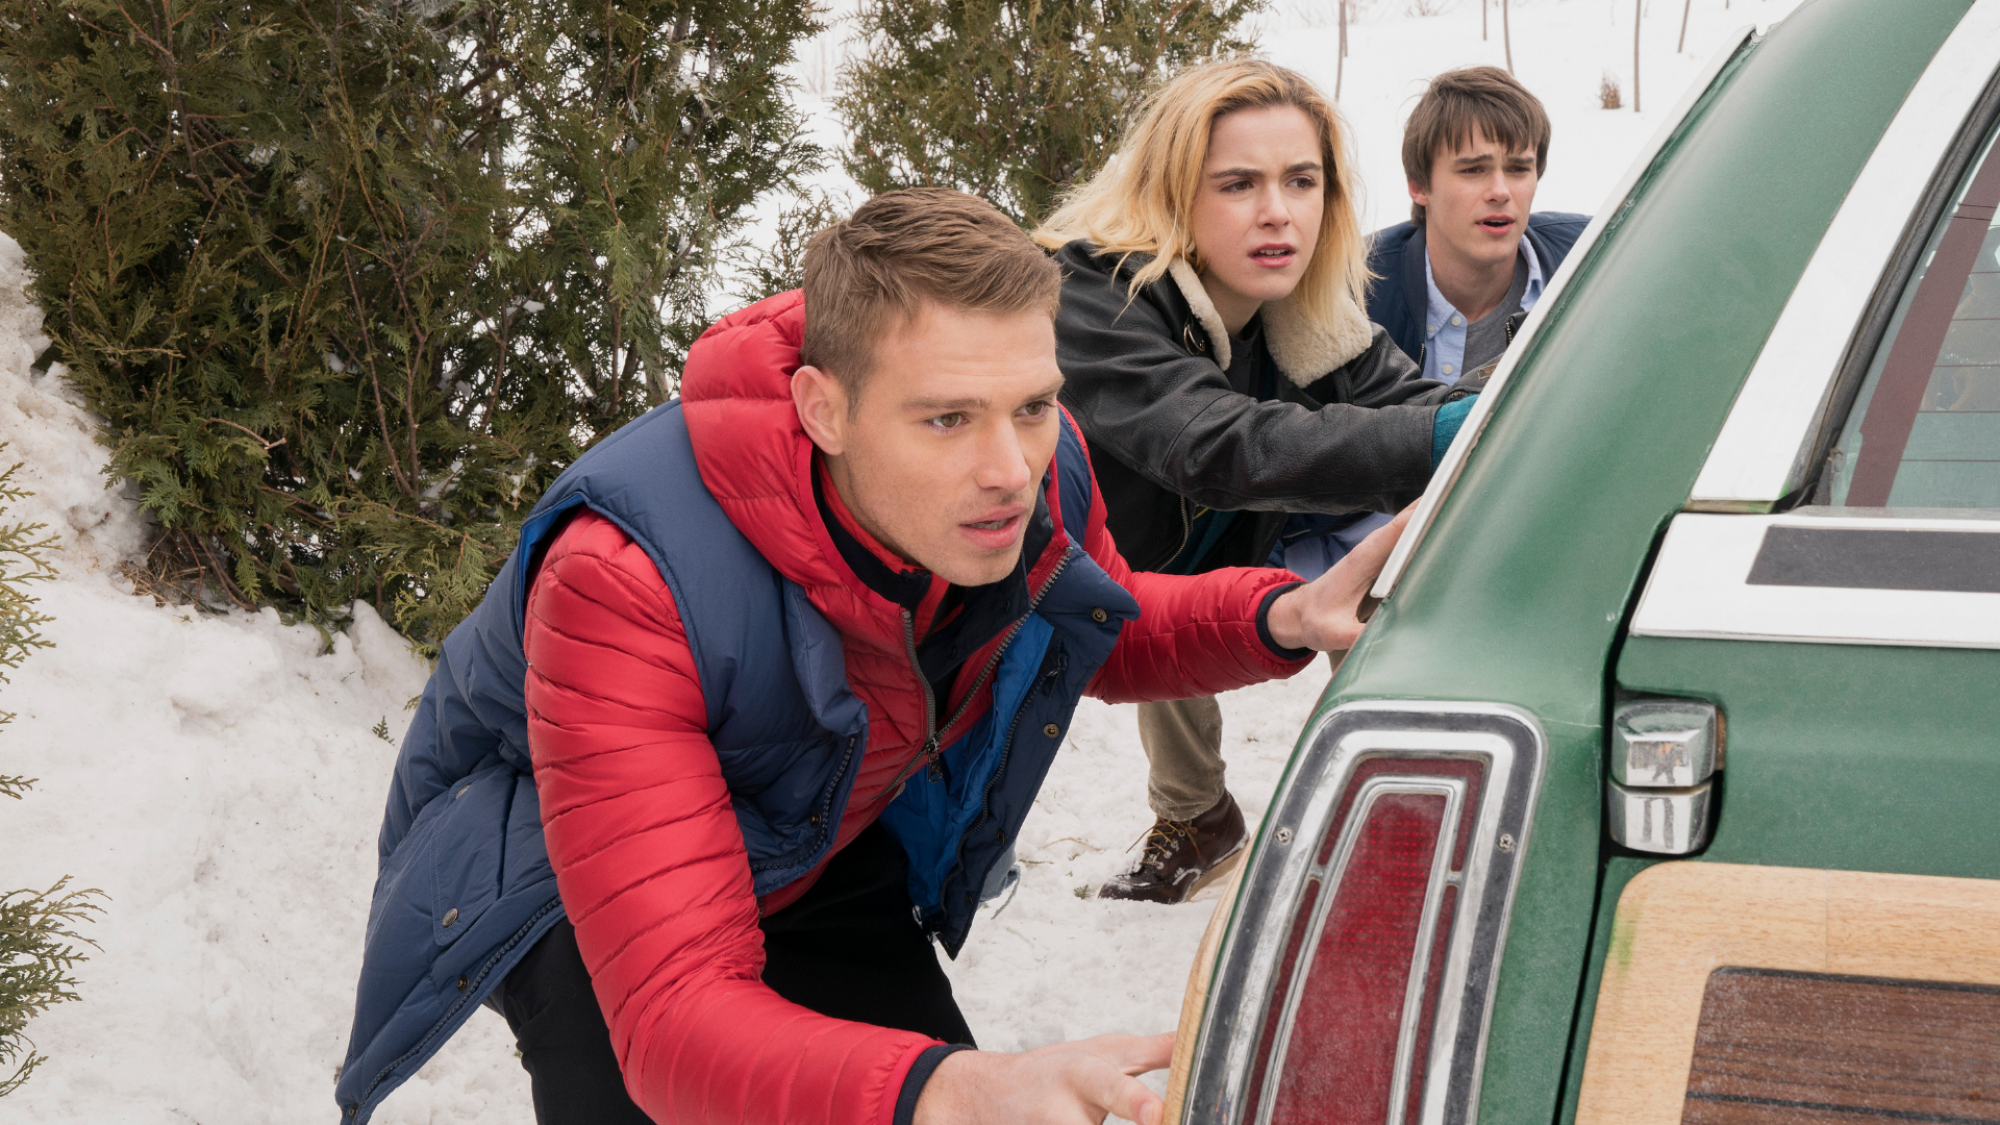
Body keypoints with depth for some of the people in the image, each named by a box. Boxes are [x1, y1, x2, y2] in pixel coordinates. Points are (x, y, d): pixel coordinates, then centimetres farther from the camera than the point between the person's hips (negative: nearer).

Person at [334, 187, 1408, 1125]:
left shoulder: (1038, 475, -23)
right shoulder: (630, 580, -43)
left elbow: (1109, 641, 4)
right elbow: (676, 1020, -47)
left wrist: (1280, 619, -20)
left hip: (823, 846, 5)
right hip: (566, 884, -5)